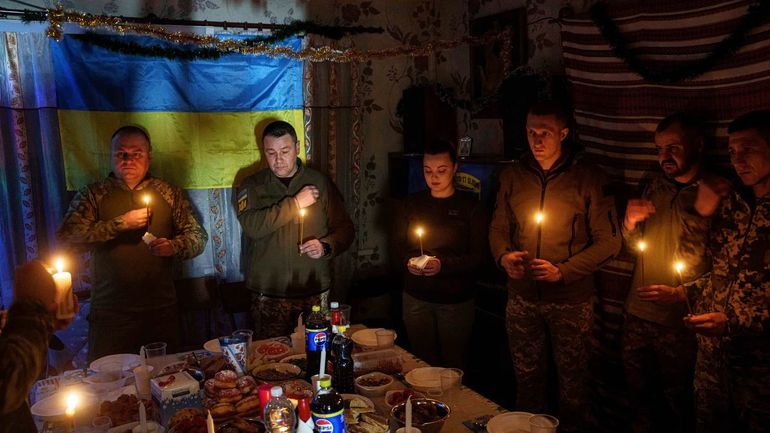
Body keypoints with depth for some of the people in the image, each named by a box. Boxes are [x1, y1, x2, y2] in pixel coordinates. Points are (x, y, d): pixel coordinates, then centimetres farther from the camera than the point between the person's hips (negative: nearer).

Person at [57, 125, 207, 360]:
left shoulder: (169, 193, 7)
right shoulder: (93, 195, 4)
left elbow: (198, 237, 5)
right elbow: (67, 237, -8)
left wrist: (174, 246, -16)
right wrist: (122, 223, -15)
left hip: (161, 311, 1)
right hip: (109, 312, -1)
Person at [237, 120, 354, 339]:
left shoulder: (320, 182, 6)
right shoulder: (252, 186, 4)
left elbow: (345, 228, 5)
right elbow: (252, 225, -15)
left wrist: (326, 247, -14)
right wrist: (295, 202, -15)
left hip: (315, 292, 1)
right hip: (269, 296, 0)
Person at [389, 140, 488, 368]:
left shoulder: (470, 205, -4)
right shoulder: (412, 203, 6)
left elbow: (478, 255, -10)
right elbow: (395, 247, 6)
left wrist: (443, 265, -24)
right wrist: (407, 262, -15)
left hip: (456, 300, -2)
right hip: (416, 298, 3)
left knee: (453, 366, 11)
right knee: (422, 364, 14)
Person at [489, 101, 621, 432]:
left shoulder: (589, 178, -9)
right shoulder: (512, 177, 2)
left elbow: (609, 241, -8)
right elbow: (498, 228, 11)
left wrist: (563, 271, -18)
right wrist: (504, 256, -10)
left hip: (570, 299, -3)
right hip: (522, 296, 3)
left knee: (572, 376, 14)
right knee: (526, 376, 18)